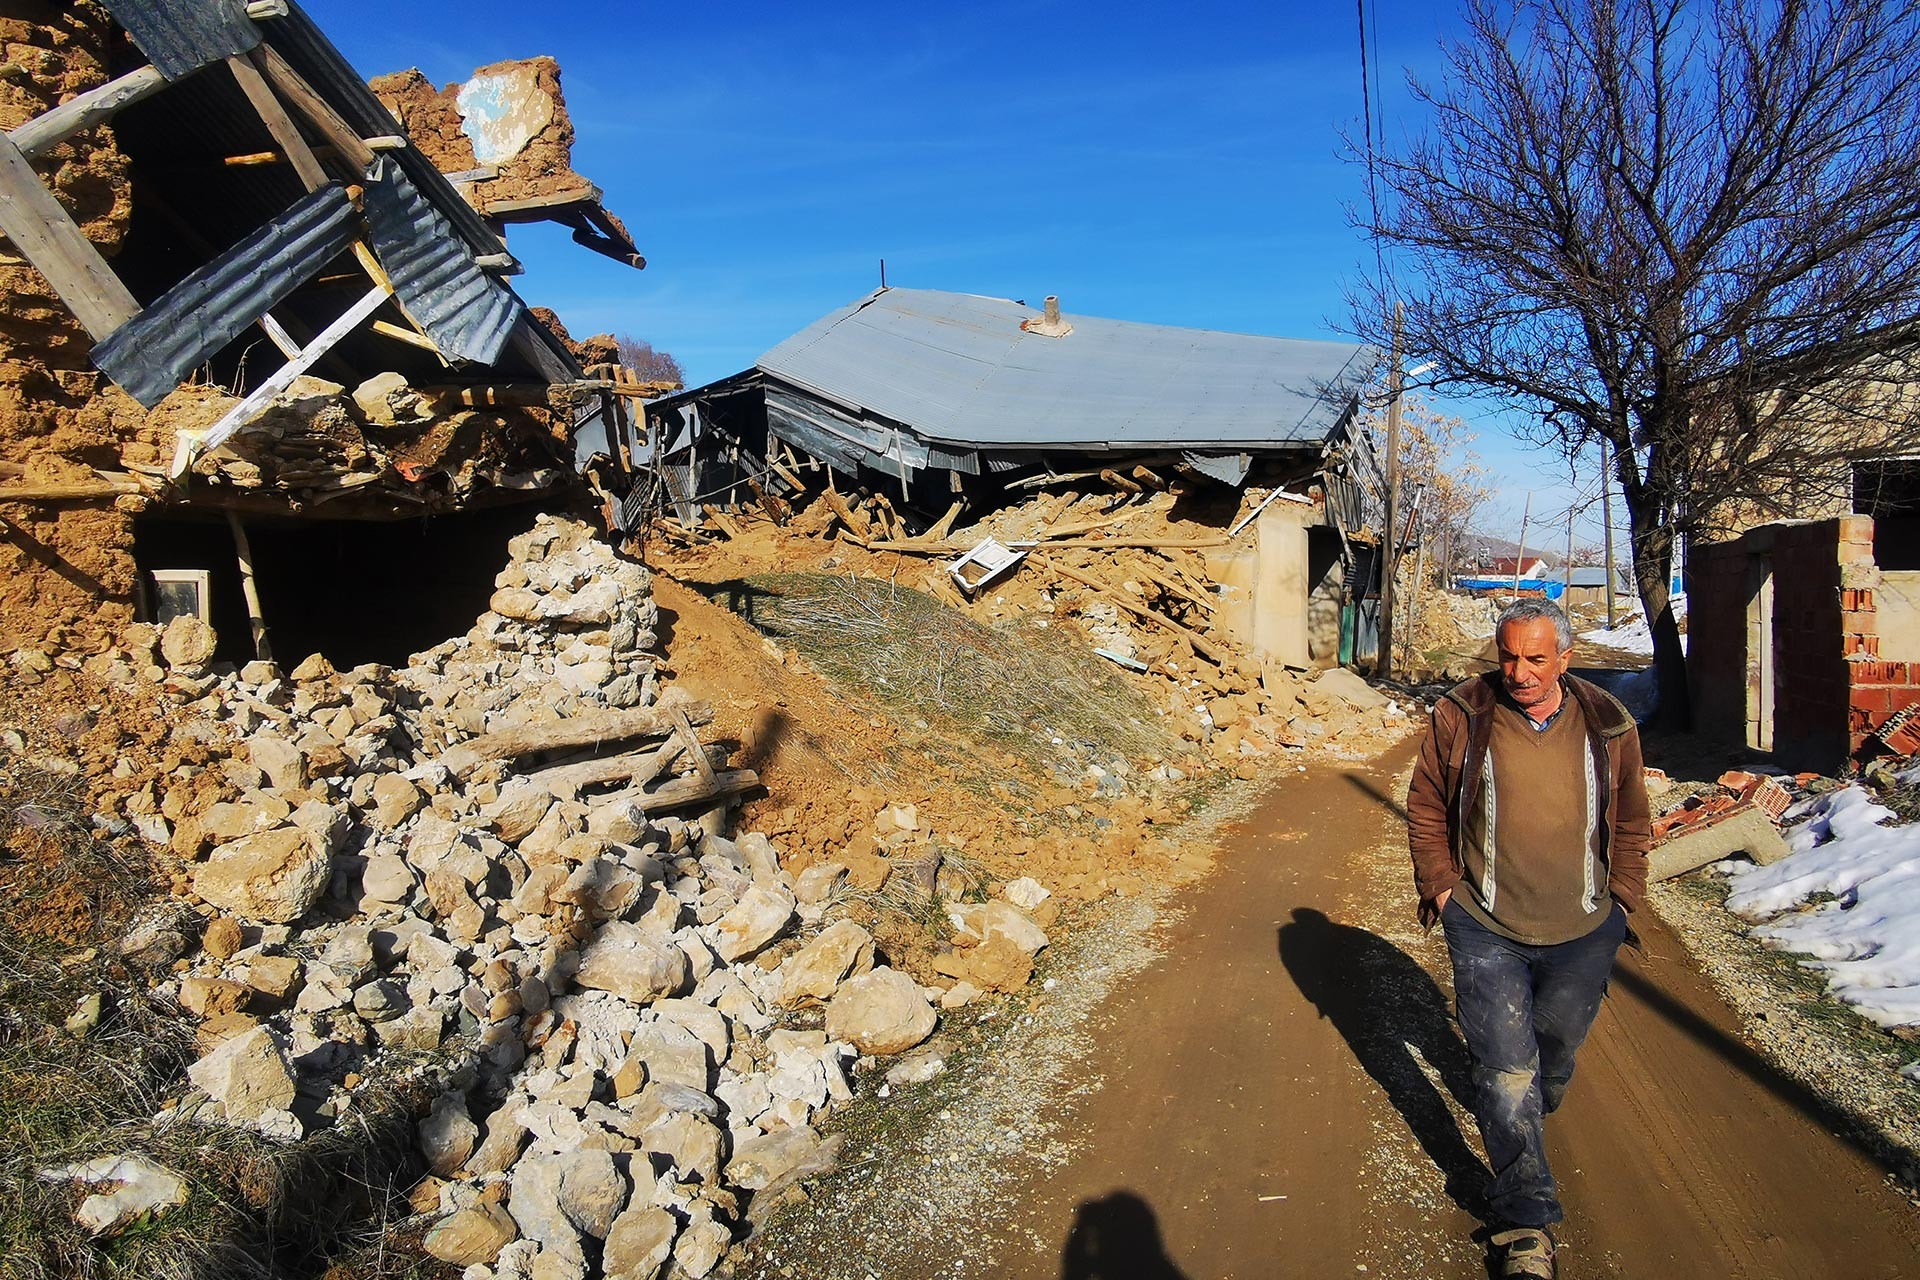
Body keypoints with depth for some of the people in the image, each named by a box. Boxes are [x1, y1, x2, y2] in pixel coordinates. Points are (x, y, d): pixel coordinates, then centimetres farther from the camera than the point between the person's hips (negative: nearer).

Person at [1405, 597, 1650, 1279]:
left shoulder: (1608, 725, -3)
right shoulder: (1460, 717, -10)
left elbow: (1630, 823, 12)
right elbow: (1425, 808, 2)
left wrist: (1620, 898, 8)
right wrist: (1440, 887, -3)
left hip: (1582, 934, 3)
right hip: (1486, 930, -2)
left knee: (1557, 1042, 22)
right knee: (1506, 1068, -2)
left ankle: (1531, 1113, 54)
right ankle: (1525, 1223, 9)